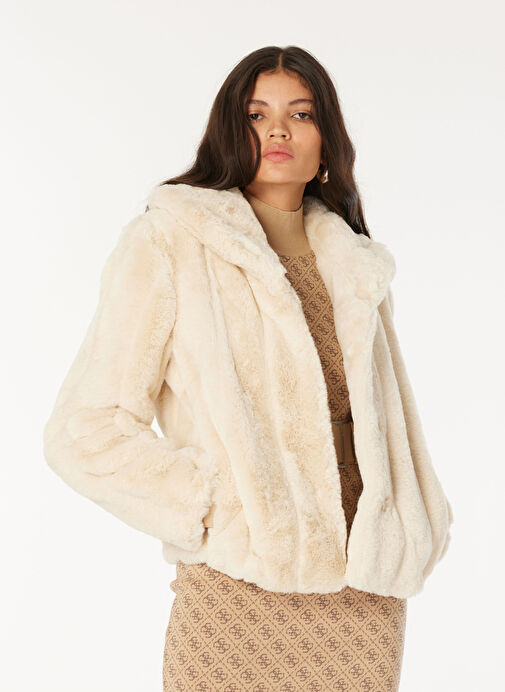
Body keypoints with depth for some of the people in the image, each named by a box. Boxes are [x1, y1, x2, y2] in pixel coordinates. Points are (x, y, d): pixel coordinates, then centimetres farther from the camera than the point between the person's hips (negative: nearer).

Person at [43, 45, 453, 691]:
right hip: (240, 588, -4)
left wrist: (411, 532, 8)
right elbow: (86, 430, -7)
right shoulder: (169, 242, -2)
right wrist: (214, 511, -12)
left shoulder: (354, 263, 14)